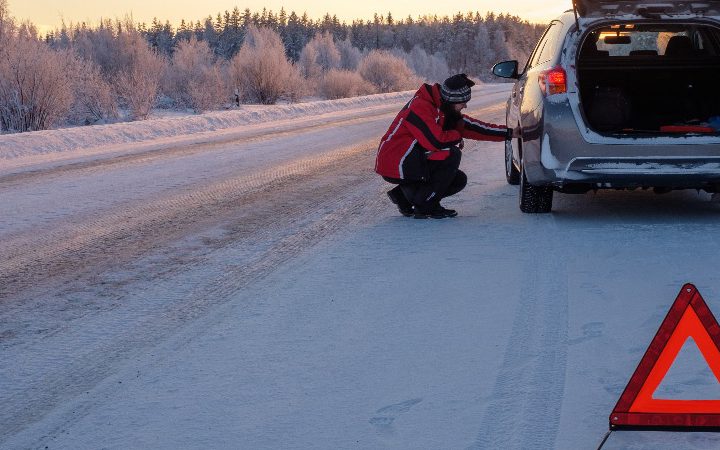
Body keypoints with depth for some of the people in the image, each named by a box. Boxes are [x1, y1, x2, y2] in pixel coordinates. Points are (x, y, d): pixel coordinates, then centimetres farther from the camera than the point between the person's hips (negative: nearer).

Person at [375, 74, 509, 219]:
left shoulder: (443, 109, 8)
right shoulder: (420, 107, -22)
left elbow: (471, 127, 9)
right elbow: (437, 142, -30)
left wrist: (509, 133, 3)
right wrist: (457, 136, -9)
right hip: (394, 167, -10)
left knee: (459, 180, 6)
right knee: (452, 155, -21)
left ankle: (404, 196, 12)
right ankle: (424, 206, -11)